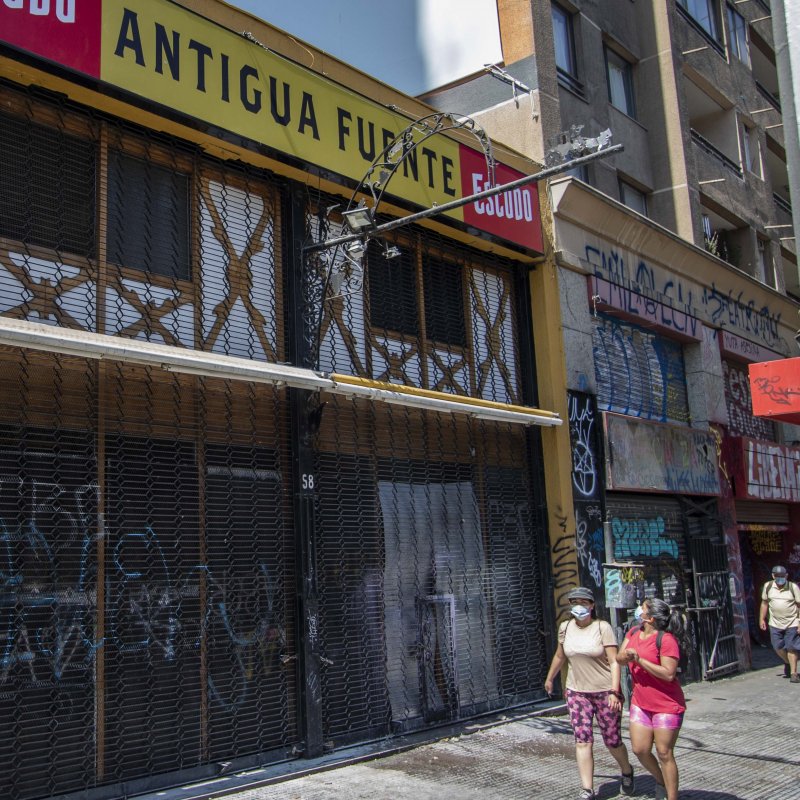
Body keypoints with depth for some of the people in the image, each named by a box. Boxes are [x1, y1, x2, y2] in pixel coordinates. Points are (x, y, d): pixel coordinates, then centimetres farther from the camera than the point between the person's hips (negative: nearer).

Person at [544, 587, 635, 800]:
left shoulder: (602, 627, -11)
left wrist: (614, 692, -21)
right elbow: (559, 656, 19)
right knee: (582, 741, -6)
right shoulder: (565, 628, 2)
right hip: (577, 692, 3)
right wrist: (549, 678, 28)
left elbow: (614, 662, -13)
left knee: (612, 741, 7)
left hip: (605, 691, -3)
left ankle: (626, 772, 37)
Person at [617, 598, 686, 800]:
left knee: (664, 753, 0)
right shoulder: (633, 633, 6)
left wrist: (639, 659, -24)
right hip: (640, 703, 7)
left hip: (667, 705, -7)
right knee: (640, 750, 7)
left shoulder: (666, 639, -19)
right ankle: (661, 782, 33)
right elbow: (619, 658, 6)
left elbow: (669, 674, -23)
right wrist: (626, 657, -18)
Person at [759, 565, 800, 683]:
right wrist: (762, 619, 10)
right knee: (778, 647, 7)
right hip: (775, 624, 3)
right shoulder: (768, 586, -1)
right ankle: (788, 663, 36)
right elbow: (764, 603, 11)